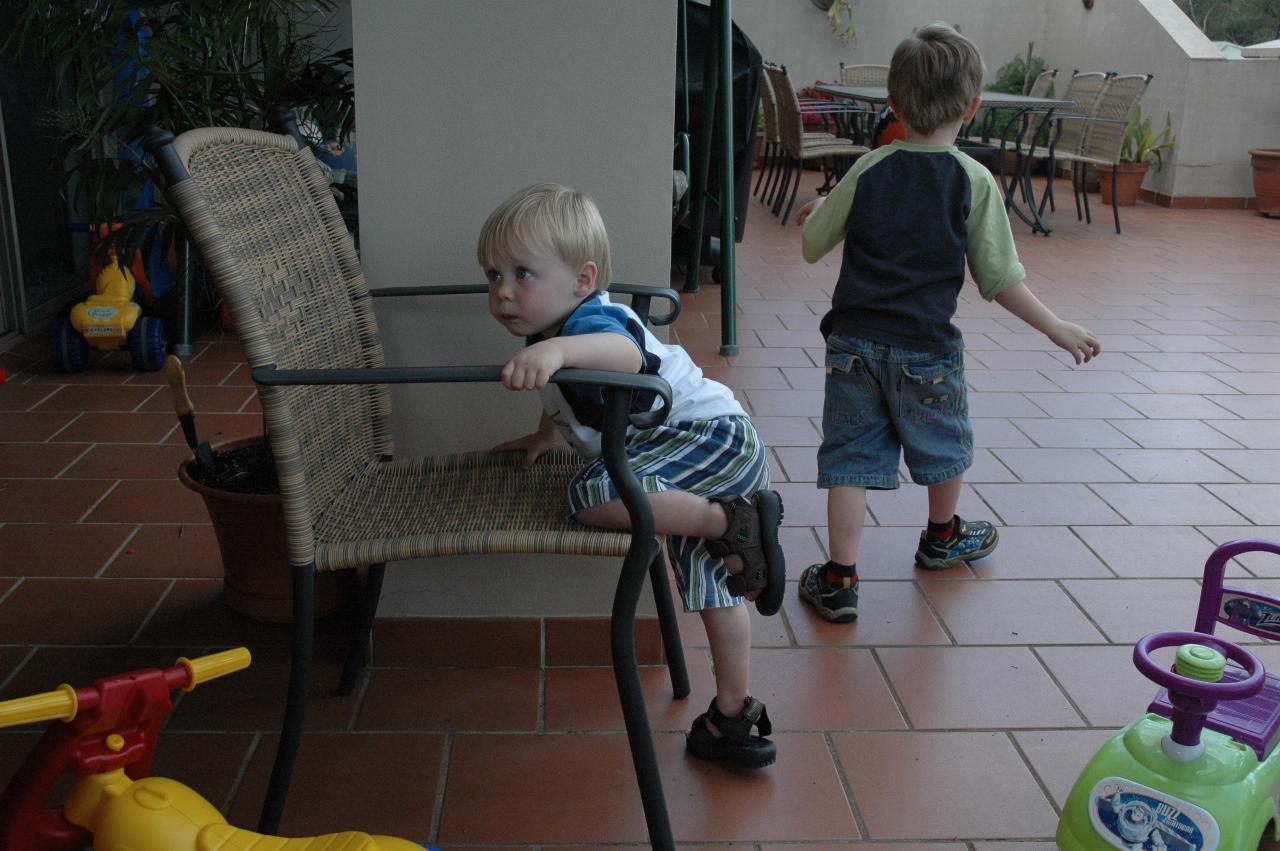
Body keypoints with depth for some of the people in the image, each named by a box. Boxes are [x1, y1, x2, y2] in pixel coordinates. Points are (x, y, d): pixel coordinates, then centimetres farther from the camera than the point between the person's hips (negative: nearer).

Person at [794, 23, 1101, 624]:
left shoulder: (868, 170, -2)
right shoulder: (974, 182, -8)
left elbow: (812, 246, 6)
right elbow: (999, 280, -7)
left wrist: (816, 212, 28)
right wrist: (1057, 329, 4)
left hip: (853, 343, 1)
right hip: (925, 349, -1)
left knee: (851, 456, 5)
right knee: (944, 446, 23)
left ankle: (839, 578, 3)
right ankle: (941, 538, 46)